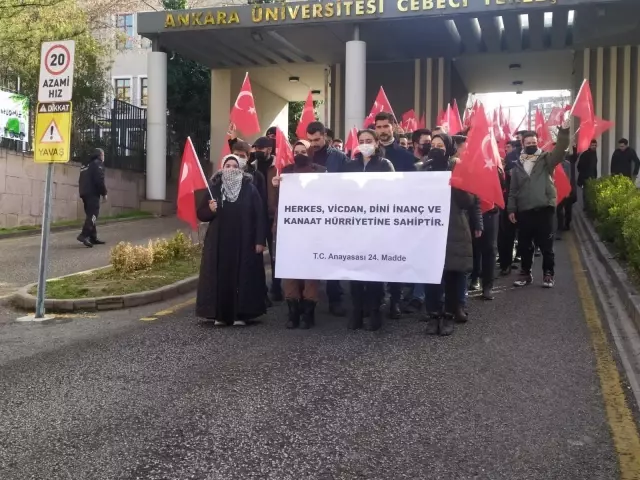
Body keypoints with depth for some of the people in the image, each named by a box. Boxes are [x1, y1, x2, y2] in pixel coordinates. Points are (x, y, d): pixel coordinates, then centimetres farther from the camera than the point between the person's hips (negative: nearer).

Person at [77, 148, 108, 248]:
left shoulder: (85, 165, 24)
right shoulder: (98, 164, -3)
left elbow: (82, 181, 24)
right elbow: (99, 180, -14)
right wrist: (104, 193, -7)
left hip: (84, 193, 9)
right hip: (92, 193, -9)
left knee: (90, 214, 12)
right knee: (93, 214, -14)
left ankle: (93, 237, 12)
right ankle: (84, 235, -28)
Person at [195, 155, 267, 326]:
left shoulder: (250, 189, 0)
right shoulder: (214, 188, 5)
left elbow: (259, 216, -3)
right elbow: (200, 214, 7)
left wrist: (260, 240, -9)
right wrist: (210, 210, -16)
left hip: (244, 243, -1)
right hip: (218, 242, 2)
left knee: (242, 277, 0)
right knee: (220, 277, 2)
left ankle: (240, 314, 7)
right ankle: (219, 314, 9)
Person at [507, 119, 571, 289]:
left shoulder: (546, 158, 5)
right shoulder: (518, 164, 13)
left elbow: (560, 149, -15)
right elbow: (513, 189, 13)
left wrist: (564, 131, -29)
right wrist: (511, 209, 6)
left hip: (544, 209, -3)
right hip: (524, 211, 3)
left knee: (546, 245, 2)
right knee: (524, 245, 9)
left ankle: (548, 274, 12)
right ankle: (525, 273, 21)